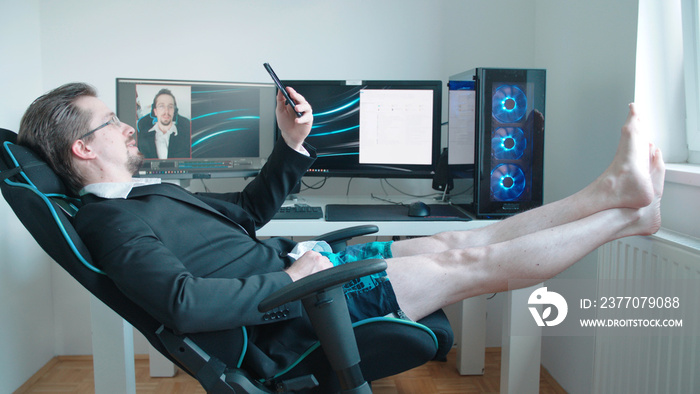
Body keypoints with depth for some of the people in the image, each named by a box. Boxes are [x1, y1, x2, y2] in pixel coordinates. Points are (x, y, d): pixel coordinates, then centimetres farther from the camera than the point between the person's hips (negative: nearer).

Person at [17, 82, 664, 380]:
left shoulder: (149, 194, 18)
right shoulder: (111, 222, -13)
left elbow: (246, 211, 23)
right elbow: (185, 304, -28)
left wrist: (293, 144, 11)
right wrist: (289, 278, -21)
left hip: (292, 266, 9)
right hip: (288, 314, -9)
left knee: (457, 242, 3)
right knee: (472, 262, -8)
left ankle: (615, 192, 10)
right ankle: (625, 210, 5)